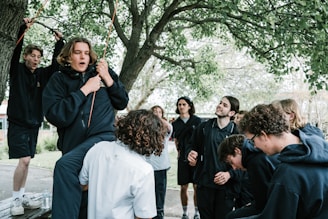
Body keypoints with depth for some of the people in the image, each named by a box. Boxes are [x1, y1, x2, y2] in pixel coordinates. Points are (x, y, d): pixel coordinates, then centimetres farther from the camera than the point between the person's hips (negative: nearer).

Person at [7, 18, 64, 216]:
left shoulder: (42, 74, 8)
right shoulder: (17, 70, -3)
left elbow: (56, 64, 4)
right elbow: (16, 50, -16)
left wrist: (59, 42, -6)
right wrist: (23, 29, -26)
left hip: (34, 123, 5)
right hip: (18, 123, -5)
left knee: (27, 161, 10)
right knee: (24, 160, -13)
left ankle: (22, 197, 20)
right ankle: (16, 200, -1)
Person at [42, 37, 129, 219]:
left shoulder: (102, 72, 7)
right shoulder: (59, 79, 4)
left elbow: (122, 103, 9)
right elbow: (56, 116, -11)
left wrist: (108, 79, -5)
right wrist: (84, 90, -12)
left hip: (103, 137, -2)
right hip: (74, 145, 2)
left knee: (64, 165, -28)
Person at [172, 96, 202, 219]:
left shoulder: (197, 120, -2)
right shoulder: (175, 124, 6)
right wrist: (179, 150, 9)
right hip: (183, 158, 2)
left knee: (197, 186, 1)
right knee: (183, 187, 6)